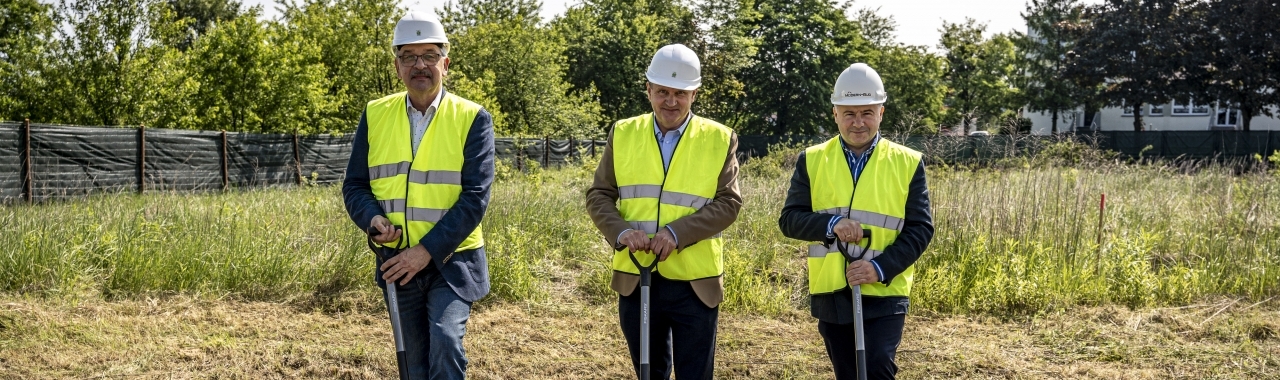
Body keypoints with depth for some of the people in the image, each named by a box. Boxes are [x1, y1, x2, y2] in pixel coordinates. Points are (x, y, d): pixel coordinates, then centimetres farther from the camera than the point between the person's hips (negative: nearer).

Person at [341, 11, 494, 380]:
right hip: (398, 262, 4)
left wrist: (428, 250, -21)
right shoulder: (375, 115, 3)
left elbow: (475, 196, -14)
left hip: (451, 260, -3)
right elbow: (354, 186, 6)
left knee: (446, 341, -24)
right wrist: (374, 219, -16)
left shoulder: (472, 118, -7)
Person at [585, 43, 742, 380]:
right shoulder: (623, 134, 6)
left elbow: (728, 203, -7)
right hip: (635, 279, 2)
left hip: (696, 283, -2)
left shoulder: (720, 140, 0)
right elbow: (599, 196, 5)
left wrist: (678, 232, -21)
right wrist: (621, 231, -16)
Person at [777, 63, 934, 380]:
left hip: (886, 295, -2)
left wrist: (881, 268, -18)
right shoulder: (812, 160, 5)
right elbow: (789, 219, -1)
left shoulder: (908, 163, 1)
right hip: (831, 294, 2)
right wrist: (830, 224, -21)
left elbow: (920, 228, -3)